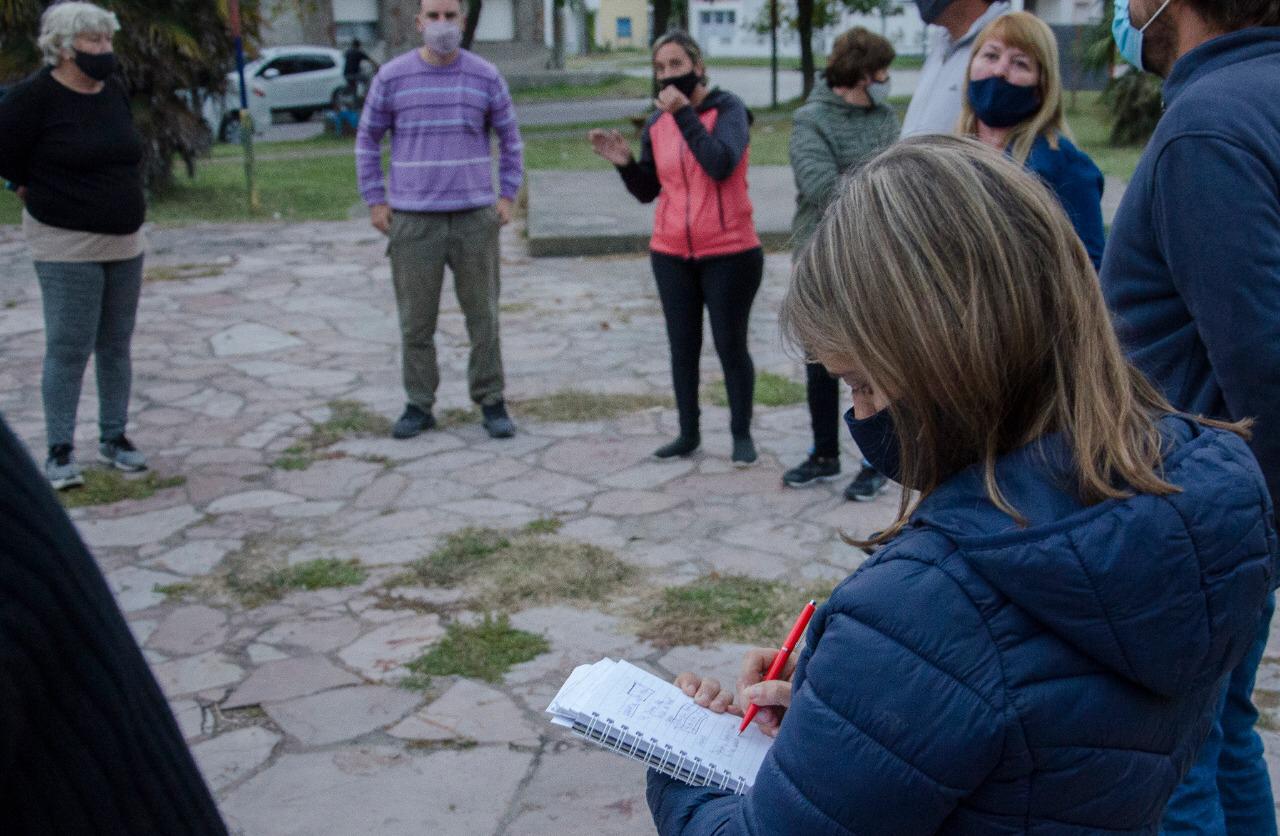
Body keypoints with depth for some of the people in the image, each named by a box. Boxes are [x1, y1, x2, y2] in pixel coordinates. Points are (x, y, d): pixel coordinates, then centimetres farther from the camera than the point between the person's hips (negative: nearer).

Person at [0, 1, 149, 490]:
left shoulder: (115, 92, 7)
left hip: (125, 240, 6)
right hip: (67, 246, -6)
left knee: (116, 345, 11)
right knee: (68, 349, -4)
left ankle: (114, 438, 22)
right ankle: (60, 451, 6)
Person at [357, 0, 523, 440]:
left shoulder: (486, 76, 3)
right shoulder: (391, 77, 1)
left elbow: (509, 136, 13)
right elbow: (368, 138, 9)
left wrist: (507, 196, 5)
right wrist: (375, 201, 3)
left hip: (475, 217, 0)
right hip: (413, 219, 0)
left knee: (483, 314, 4)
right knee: (416, 318, 3)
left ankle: (492, 403, 13)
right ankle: (419, 405, 15)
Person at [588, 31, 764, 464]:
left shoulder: (728, 108, -8)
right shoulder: (656, 124, 5)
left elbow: (721, 164, -25)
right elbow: (647, 191, 9)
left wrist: (684, 113, -22)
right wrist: (625, 163, -9)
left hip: (729, 252, -4)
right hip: (671, 254, 5)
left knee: (731, 346, 4)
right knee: (683, 346, 10)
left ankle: (742, 435, 18)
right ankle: (688, 434, 22)